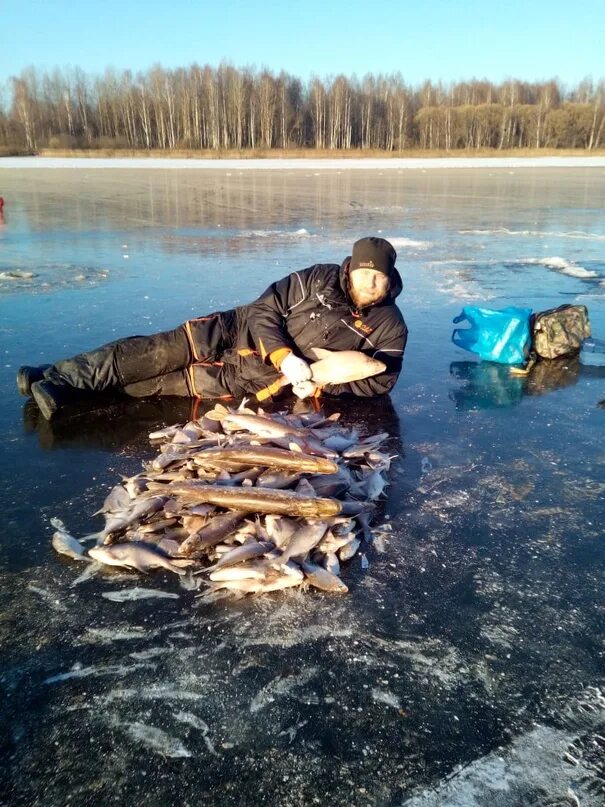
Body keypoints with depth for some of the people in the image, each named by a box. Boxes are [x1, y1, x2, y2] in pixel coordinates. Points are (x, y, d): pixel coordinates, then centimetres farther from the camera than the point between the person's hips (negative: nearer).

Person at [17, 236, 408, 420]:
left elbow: (380, 379, -4)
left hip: (268, 378, -1)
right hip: (239, 329, 2)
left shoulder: (390, 327, -5)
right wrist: (284, 356, -22)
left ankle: (67, 393, -11)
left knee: (196, 382, -13)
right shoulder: (319, 279, -5)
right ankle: (59, 378, -9)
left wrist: (321, 383, -17)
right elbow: (265, 309, -5)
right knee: (156, 353, -12)